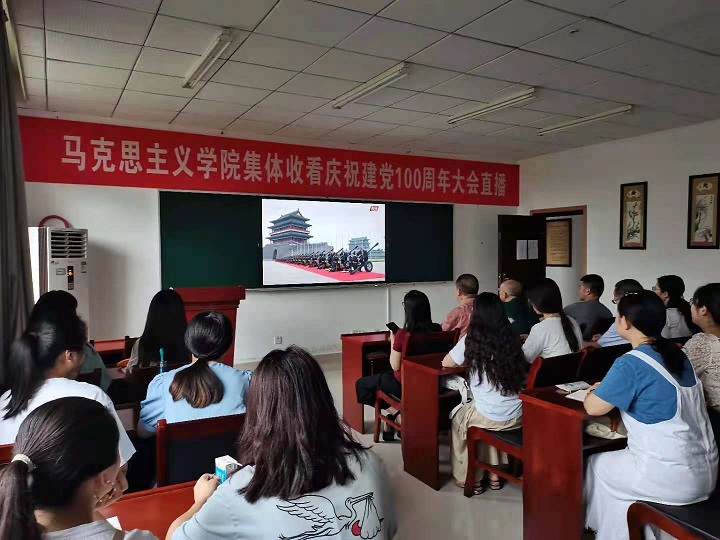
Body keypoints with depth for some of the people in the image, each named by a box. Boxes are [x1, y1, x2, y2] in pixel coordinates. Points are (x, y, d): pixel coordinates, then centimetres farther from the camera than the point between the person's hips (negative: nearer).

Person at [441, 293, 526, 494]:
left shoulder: (472, 341, -12)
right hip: (518, 416, 4)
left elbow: (446, 363, 2)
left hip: (489, 417, -4)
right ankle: (494, 474, 35)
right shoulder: (512, 339, 1)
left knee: (459, 419, 25)